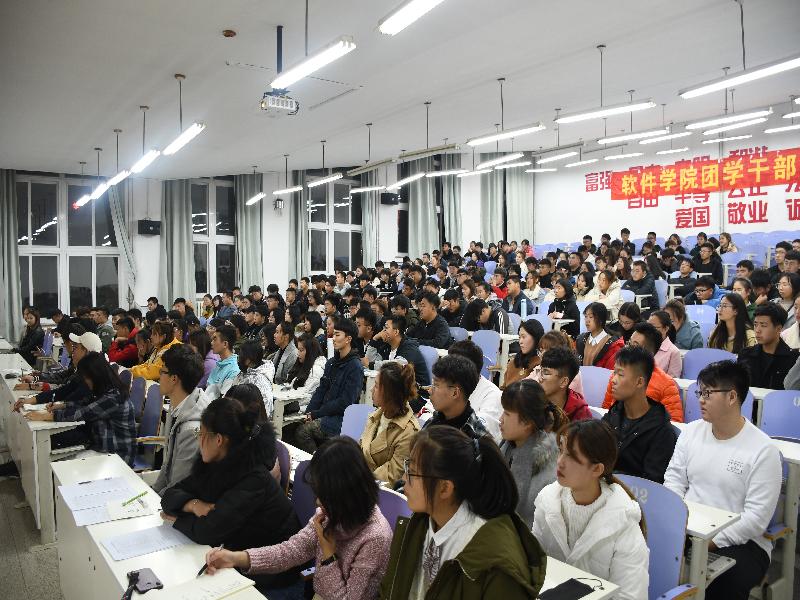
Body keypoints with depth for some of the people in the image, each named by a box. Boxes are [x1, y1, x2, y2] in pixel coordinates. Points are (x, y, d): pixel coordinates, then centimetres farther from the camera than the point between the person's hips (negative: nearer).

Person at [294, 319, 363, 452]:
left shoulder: (355, 367, -11)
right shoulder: (331, 362, 14)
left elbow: (345, 402, -15)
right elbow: (321, 390, 12)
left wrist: (315, 414, -13)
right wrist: (308, 412, -4)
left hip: (341, 418, -7)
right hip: (324, 414, 7)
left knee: (303, 431, -23)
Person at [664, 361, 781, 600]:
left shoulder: (763, 450, -9)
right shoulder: (692, 431, 7)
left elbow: (757, 517, -12)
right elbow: (673, 481, 9)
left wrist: (711, 542, -19)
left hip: (739, 541, -4)